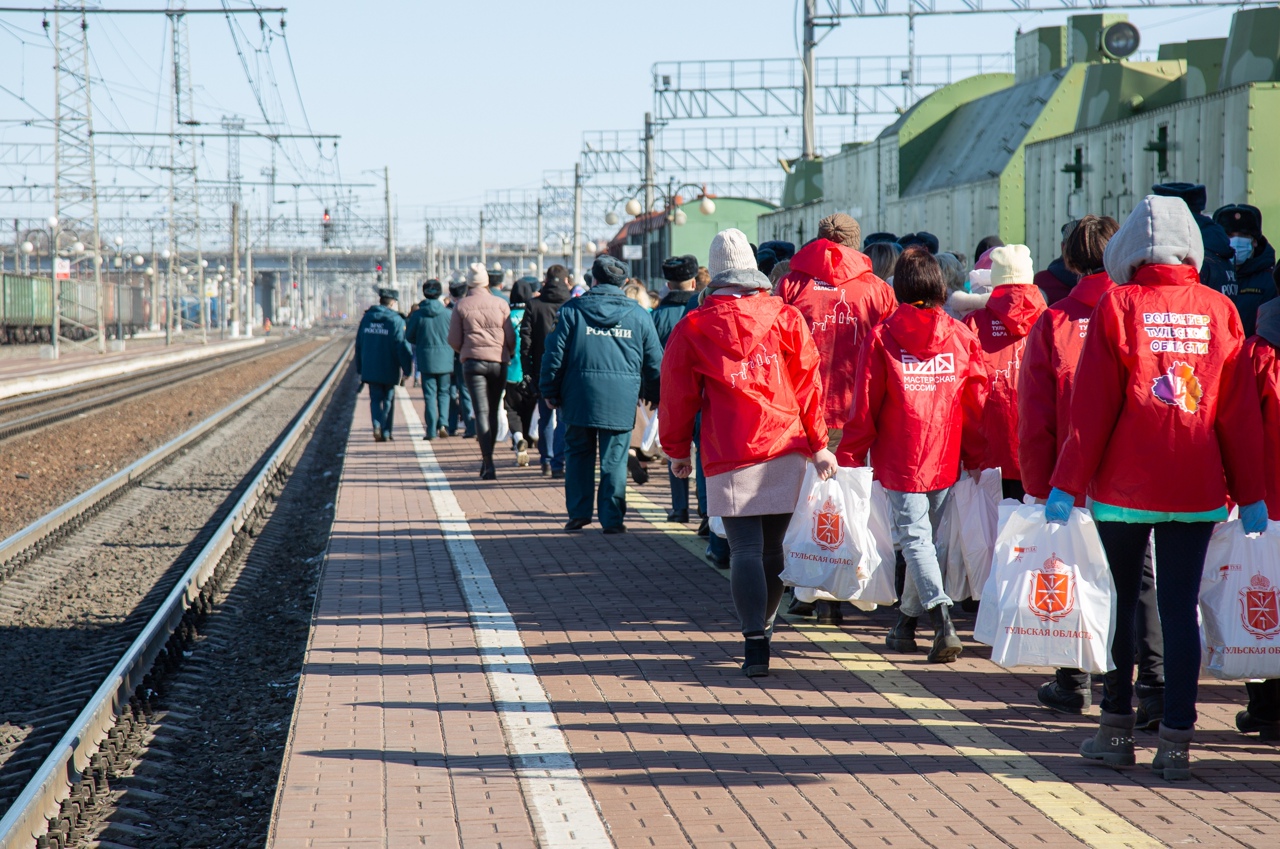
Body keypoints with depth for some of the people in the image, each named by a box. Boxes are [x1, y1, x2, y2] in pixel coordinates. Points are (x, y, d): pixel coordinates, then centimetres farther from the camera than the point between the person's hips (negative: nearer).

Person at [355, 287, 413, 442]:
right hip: (389, 370, -3)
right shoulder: (396, 321, -9)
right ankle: (385, 433, 10)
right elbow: (403, 347, -14)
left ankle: (377, 424, -17)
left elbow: (359, 344, 12)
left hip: (370, 369, 3)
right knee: (388, 400, 9)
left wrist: (360, 369, 19)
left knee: (376, 399, 8)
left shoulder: (366, 318, 7)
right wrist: (407, 370, -9)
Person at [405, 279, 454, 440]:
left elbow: (409, 336, 1)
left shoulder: (417, 314, -6)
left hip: (426, 359, 0)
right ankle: (442, 423, -4)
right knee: (443, 392, 14)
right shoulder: (447, 313, -7)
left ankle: (431, 430, -1)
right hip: (445, 359, 0)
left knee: (430, 395, 4)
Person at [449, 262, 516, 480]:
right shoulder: (500, 304, 1)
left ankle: (489, 464, -15)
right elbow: (511, 337, 1)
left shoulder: (461, 306, 0)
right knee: (493, 412, 12)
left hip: (473, 362, -1)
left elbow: (454, 341, 1)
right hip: (498, 362, 1)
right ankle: (487, 461, 18)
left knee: (482, 412, -3)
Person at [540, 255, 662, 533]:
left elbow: (555, 354, 0)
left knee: (578, 453, 14)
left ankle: (579, 512, 14)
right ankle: (612, 518, 2)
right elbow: (654, 361, 9)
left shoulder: (572, 310, 0)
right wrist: (654, 395, 22)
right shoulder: (639, 315, 5)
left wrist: (550, 392, 9)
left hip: (579, 397, 0)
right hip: (622, 401, 0)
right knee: (615, 459, 4)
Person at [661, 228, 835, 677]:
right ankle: (762, 627, 27)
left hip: (730, 458, -2)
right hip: (786, 450, 2)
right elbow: (808, 383, 5)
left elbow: (677, 395, 5)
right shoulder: (784, 316, 2)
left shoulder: (692, 329, -1)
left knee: (745, 549, -3)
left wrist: (677, 449, 19)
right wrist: (819, 444, 12)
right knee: (772, 546, 15)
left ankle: (755, 642, -16)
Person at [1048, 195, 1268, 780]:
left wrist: (1067, 484, -3)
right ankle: (1175, 741, 1)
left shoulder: (1118, 305, -5)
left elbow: (1091, 405, -6)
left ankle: (1117, 730, 16)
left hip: (1124, 488, -2)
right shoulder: (1219, 309, 2)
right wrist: (1250, 493, 10)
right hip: (1196, 490, 2)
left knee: (1119, 602, 11)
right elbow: (1240, 411, 4)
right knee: (1180, 608, 4)